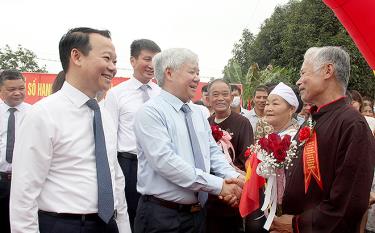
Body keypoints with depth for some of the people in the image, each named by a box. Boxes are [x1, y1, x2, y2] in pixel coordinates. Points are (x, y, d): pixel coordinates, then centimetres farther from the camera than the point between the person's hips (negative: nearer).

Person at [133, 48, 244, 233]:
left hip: (197, 212, 7)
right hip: (161, 216, -7)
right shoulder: (150, 112, -12)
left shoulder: (198, 113, 12)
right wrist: (218, 185, -22)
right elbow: (165, 161, -22)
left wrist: (233, 177, -9)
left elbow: (213, 153, 12)